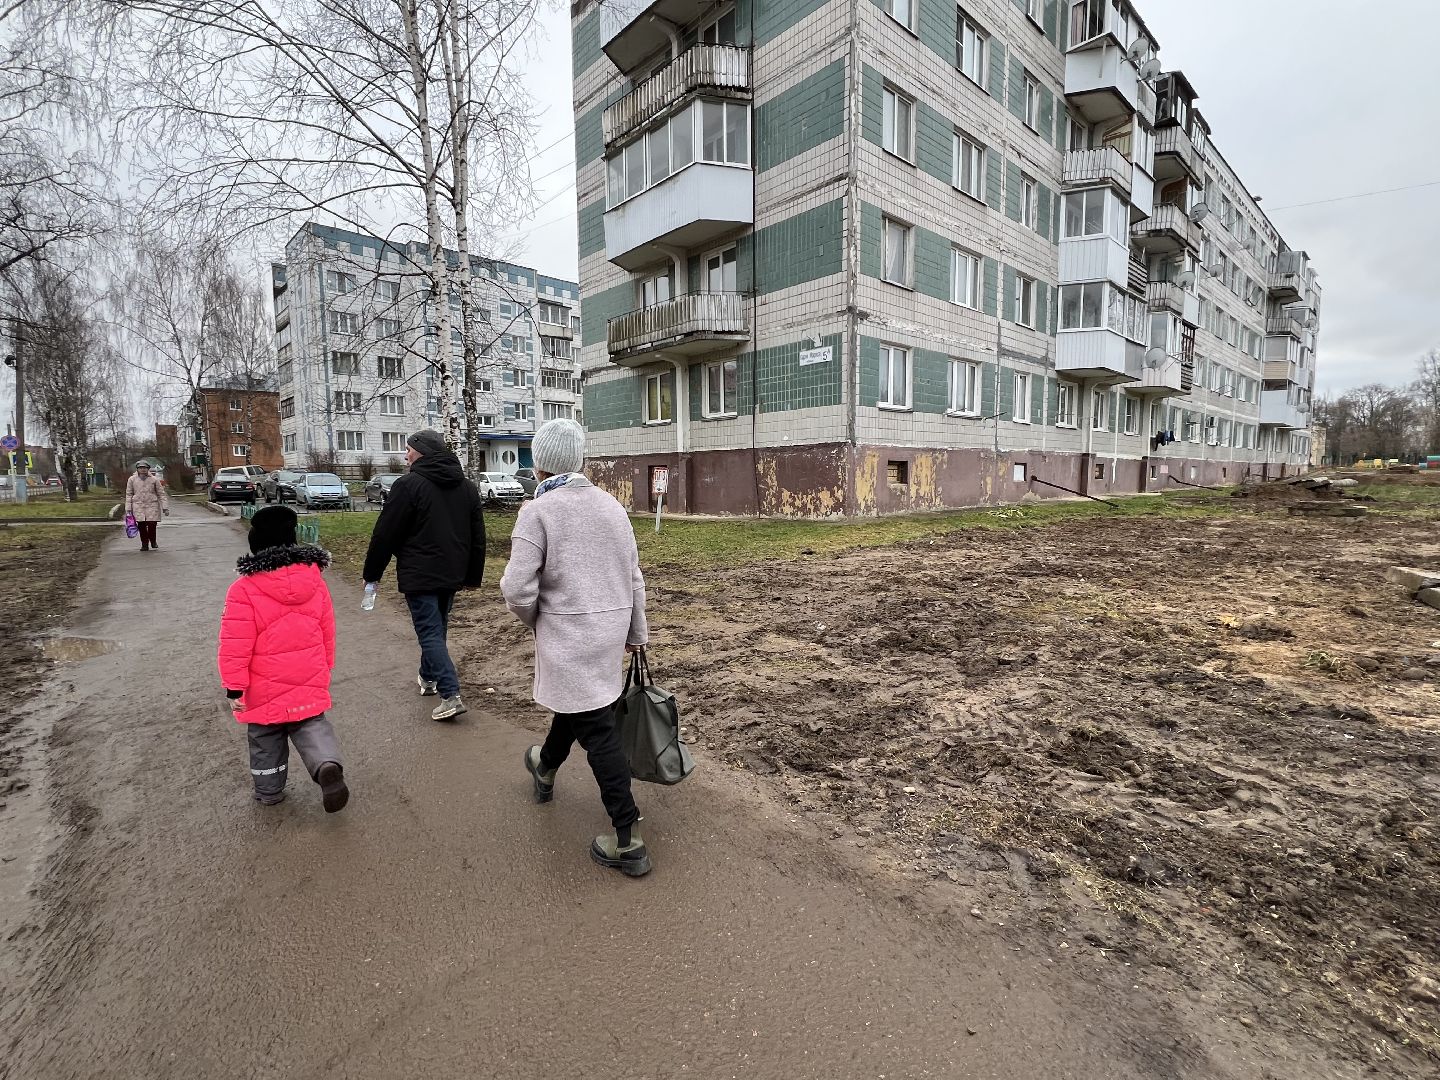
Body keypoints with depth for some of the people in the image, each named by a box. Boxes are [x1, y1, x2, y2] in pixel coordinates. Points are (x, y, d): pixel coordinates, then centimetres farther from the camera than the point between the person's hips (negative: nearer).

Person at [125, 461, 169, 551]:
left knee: (152, 525, -6)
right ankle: (144, 544, 11)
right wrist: (128, 508, 5)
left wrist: (165, 507, 1)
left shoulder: (154, 479, 4)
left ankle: (153, 541, 20)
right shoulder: (132, 480, 6)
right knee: (142, 526, -1)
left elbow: (161, 494, 6)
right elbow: (129, 494, 10)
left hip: (152, 505, -1)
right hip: (138, 506, 1)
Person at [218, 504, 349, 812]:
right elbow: (327, 631, 5)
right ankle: (328, 764, -13)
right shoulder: (314, 580, -4)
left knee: (266, 738, 16)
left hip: (265, 688, -2)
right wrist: (325, 668, 18)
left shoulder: (244, 590, -18)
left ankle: (269, 790, 31)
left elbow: (235, 645, -17)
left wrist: (234, 686, -8)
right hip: (309, 682, 3)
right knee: (311, 725, 13)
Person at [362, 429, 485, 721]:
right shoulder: (467, 487, 10)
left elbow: (385, 535, -10)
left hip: (419, 575, -7)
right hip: (452, 574, 7)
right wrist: (473, 576, 17)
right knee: (438, 629, 21)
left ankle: (450, 695, -10)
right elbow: (478, 537, 12)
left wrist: (371, 574, 1)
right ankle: (428, 678, 36)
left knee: (430, 633, -4)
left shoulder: (408, 485, -12)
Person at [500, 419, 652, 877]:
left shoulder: (538, 511, -13)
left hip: (569, 634, -7)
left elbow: (518, 587, -18)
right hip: (611, 630, 7)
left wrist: (533, 619, 4)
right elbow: (634, 577, 9)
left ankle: (628, 842, 5)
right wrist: (636, 631, 19)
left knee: (597, 730, -1)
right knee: (575, 705, 28)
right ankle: (545, 769, 56)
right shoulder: (611, 504, 5)